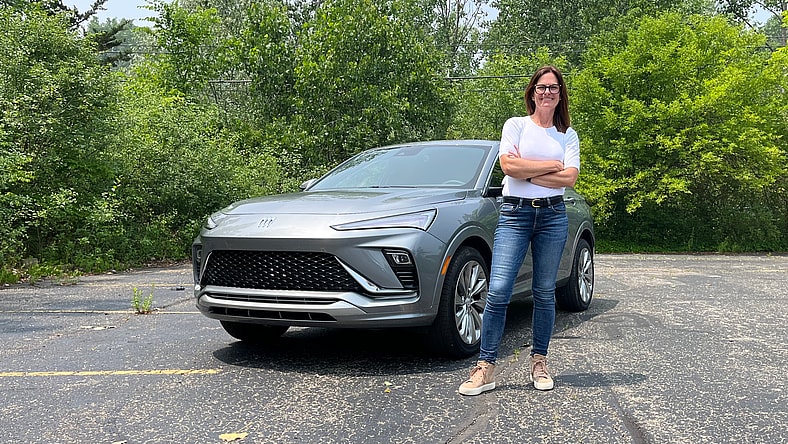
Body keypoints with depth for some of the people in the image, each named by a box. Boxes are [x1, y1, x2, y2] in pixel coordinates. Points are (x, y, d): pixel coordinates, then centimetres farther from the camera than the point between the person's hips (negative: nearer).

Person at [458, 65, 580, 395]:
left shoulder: (568, 135, 12)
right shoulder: (516, 124, 7)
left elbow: (569, 178, -3)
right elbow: (508, 165, -10)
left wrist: (526, 172, -8)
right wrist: (552, 164, -5)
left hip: (553, 215, 3)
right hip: (515, 213, -2)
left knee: (544, 292, 7)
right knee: (498, 290, -11)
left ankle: (539, 361, 19)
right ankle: (485, 367, -6)